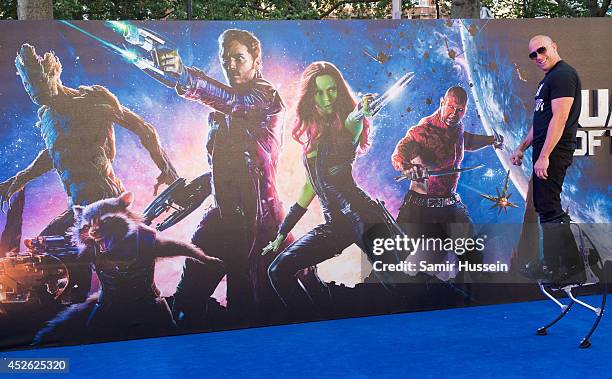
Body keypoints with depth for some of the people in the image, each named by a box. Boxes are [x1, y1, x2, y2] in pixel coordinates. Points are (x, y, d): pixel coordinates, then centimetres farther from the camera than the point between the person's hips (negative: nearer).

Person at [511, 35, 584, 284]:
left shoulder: (563, 74, -12)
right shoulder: (548, 79, 20)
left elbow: (559, 119, -20)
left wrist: (544, 156, -24)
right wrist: (522, 148, 23)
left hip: (554, 152, -11)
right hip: (545, 152, 11)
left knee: (549, 208, -11)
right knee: (544, 206, 13)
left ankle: (572, 269, -7)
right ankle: (553, 264, 19)